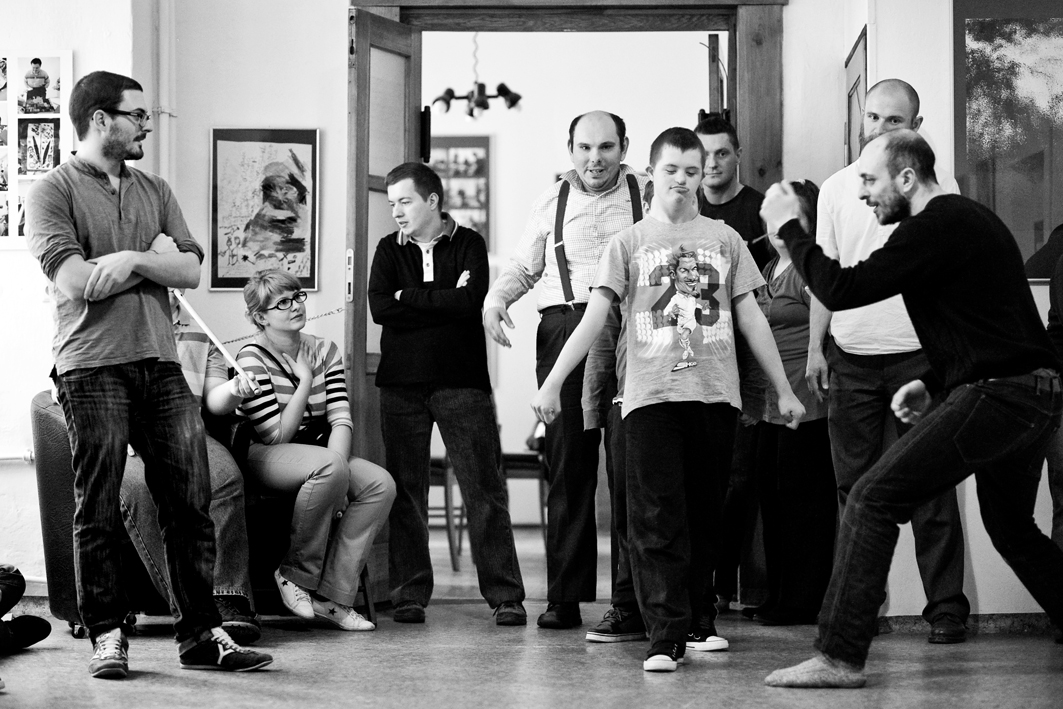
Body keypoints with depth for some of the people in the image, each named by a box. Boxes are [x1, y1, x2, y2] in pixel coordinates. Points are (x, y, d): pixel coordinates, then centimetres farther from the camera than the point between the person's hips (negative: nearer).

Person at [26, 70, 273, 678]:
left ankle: (202, 634, 4)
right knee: (99, 510, -1)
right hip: (92, 366, -5)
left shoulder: (154, 191, 19)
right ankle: (108, 635, 8)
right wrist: (153, 257, 0)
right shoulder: (54, 191, 2)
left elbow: (191, 271, 8)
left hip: (161, 363, 5)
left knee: (192, 501, 0)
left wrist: (130, 262, -7)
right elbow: (76, 282, -11)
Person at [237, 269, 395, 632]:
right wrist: (306, 380, -14)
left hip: (318, 456, 7)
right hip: (264, 456, -7)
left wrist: (337, 460, -20)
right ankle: (297, 573, -19)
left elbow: (341, 419, -1)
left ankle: (332, 595, -20)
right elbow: (278, 435, -16)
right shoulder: (252, 358, -10)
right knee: (330, 466, -37)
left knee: (381, 483, -20)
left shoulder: (324, 351, 9)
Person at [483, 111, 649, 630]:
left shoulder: (646, 193, 9)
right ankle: (564, 596, 5)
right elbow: (523, 267, 26)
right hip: (564, 330, 2)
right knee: (568, 461, 1)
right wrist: (494, 299, 8)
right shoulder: (551, 201, 17)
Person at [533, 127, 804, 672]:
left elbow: (750, 318, 14)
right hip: (651, 396, -2)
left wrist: (784, 390, 13)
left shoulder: (724, 239, 13)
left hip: (716, 395, 2)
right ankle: (665, 636, -8)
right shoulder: (629, 243, 8)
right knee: (657, 519, -7)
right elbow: (595, 316, 0)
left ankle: (695, 621, 19)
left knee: (703, 517, 6)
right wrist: (553, 382, -9)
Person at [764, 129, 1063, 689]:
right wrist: (932, 382, 20)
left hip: (995, 394, -10)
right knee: (1012, 529, 26)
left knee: (872, 500, -10)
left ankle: (838, 657, -12)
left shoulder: (936, 227, -12)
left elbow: (841, 290, -16)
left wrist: (788, 228, -5)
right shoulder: (967, 218, 19)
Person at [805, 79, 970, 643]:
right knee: (855, 489, 6)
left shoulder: (937, 187, 2)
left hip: (918, 353, -3)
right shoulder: (837, 189, 10)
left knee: (931, 489, -2)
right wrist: (815, 348, 8)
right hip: (852, 356, 3)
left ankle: (947, 608, 1)